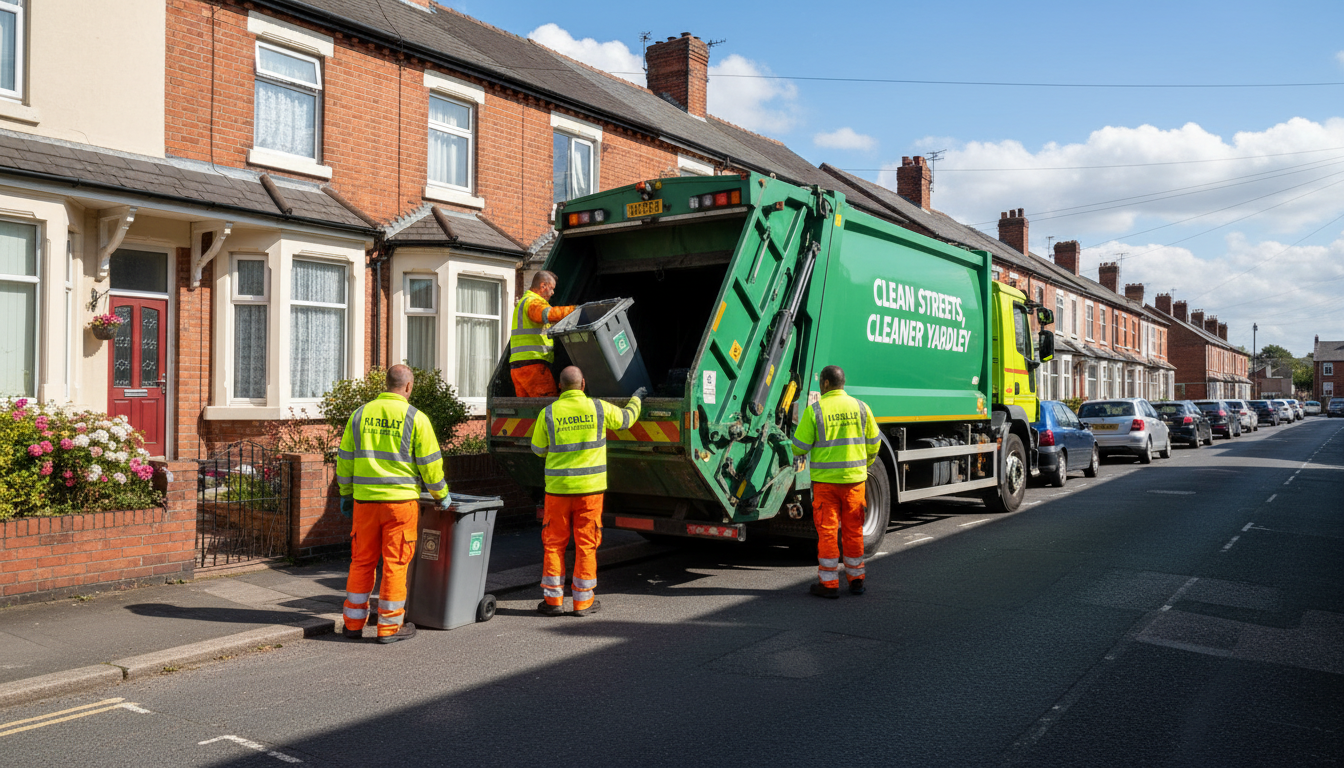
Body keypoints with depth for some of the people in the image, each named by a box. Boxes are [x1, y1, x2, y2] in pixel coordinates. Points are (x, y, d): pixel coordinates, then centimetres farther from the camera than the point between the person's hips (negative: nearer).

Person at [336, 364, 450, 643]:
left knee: (362, 560, 14)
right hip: (401, 499, -4)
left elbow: (345, 459, 11)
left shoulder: (360, 414, 7)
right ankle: (389, 626, 10)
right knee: (395, 563, 4)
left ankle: (354, 622, 21)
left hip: (365, 499, 4)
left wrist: (346, 495, 21)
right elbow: (429, 464, -3)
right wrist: (442, 495, 10)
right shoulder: (415, 418, -5)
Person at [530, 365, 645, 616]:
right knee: (586, 544, 7)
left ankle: (553, 599, 13)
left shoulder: (548, 413, -4)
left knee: (554, 543, 10)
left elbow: (538, 449, 6)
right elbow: (626, 418, 15)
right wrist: (636, 398, 33)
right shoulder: (598, 408, -3)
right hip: (590, 487, 0)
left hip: (558, 487, 0)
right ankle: (583, 601, 12)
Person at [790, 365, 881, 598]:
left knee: (827, 531, 3)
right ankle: (856, 580, 21)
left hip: (825, 479, -3)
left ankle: (829, 583, 6)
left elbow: (799, 448, -8)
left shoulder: (814, 410, -8)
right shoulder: (860, 407, 2)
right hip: (854, 478, 3)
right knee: (853, 530, 12)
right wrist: (866, 464, 26)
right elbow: (873, 443, 8)